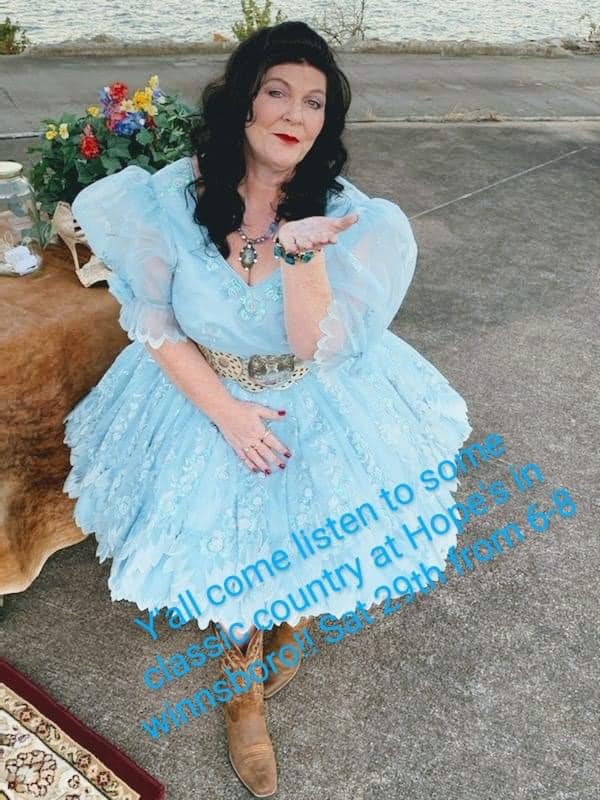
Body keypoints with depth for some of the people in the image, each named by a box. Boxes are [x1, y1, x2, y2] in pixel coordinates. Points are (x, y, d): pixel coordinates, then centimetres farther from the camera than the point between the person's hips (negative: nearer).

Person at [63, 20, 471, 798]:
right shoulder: (167, 199, -16)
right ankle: (244, 698, 43)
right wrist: (225, 412, -15)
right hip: (204, 400, 0)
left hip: (320, 413, 1)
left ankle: (289, 623, 55)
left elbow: (320, 352, -22)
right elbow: (153, 325, -9)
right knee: (230, 568, 9)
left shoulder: (347, 216, -17)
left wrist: (300, 249, -35)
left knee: (309, 552, 13)